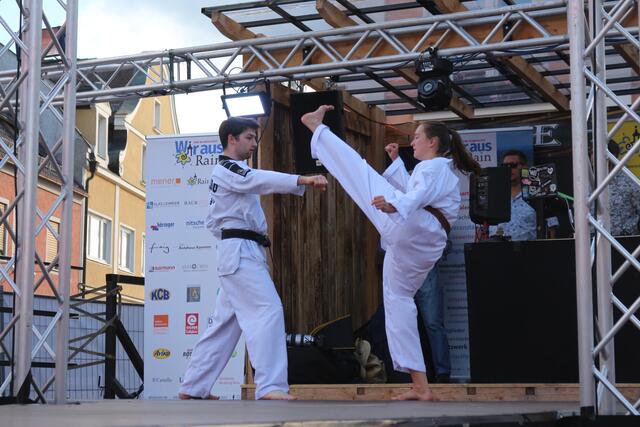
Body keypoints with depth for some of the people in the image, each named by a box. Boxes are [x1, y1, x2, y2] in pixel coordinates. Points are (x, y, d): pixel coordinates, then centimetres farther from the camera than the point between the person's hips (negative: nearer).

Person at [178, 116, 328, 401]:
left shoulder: (226, 173, 25)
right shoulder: (227, 169, -6)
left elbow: (213, 222, 27)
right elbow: (260, 180, -28)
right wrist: (304, 180, -39)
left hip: (238, 253, 10)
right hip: (241, 251, -10)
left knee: (226, 322, 12)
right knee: (268, 311, -19)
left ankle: (193, 388, 17)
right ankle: (271, 387, -25)